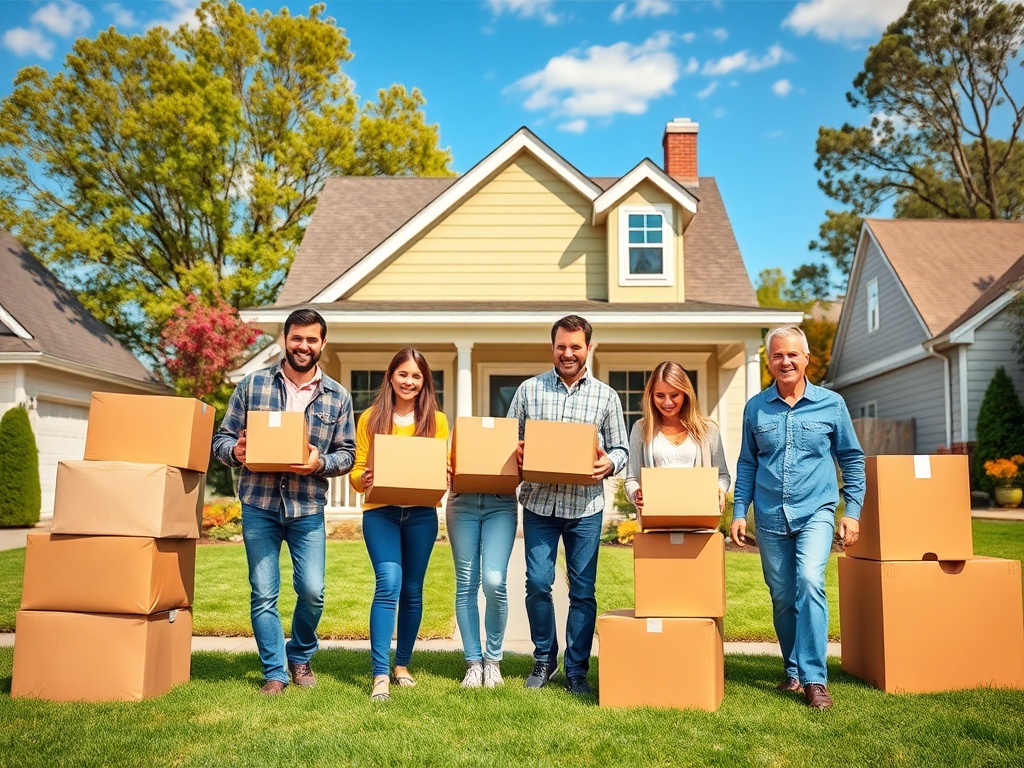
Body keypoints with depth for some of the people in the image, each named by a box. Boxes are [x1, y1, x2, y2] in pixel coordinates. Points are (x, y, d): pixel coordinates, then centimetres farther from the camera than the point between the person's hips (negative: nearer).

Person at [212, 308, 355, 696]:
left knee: (312, 592, 1)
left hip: (308, 509, 1)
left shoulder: (337, 396, 5)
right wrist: (236, 451, -17)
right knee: (263, 593, 3)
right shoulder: (253, 384, 4)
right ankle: (274, 672, 19)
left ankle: (300, 656, 29)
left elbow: (347, 453, 5)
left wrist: (321, 463, -16)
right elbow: (222, 438, 6)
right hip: (259, 506, 0)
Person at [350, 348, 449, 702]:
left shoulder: (436, 420, 8)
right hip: (380, 512, -2)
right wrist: (363, 479, -18)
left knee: (412, 590, 9)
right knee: (389, 583, -16)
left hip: (421, 514, 2)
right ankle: (380, 675, -12)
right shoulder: (370, 418, 5)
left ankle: (402, 664, 26)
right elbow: (356, 471, 3)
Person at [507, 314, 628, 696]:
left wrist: (609, 462, -13)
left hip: (585, 506, 0)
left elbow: (620, 449, 9)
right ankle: (544, 659, 23)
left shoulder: (606, 396, 7)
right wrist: (516, 454, -12)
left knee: (583, 589, 5)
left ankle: (577, 670, 20)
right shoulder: (529, 389, 6)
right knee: (537, 582, 0)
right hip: (539, 502, 0)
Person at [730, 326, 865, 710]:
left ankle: (814, 678, -14)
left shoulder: (831, 404, 1)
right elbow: (746, 463, 12)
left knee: (810, 582, -22)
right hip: (770, 517, 2)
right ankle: (794, 671, 27)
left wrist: (853, 510, 2)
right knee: (782, 598, 9)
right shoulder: (755, 407, 5)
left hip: (815, 513, -2)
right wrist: (739, 512, 5)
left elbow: (852, 459, 8)